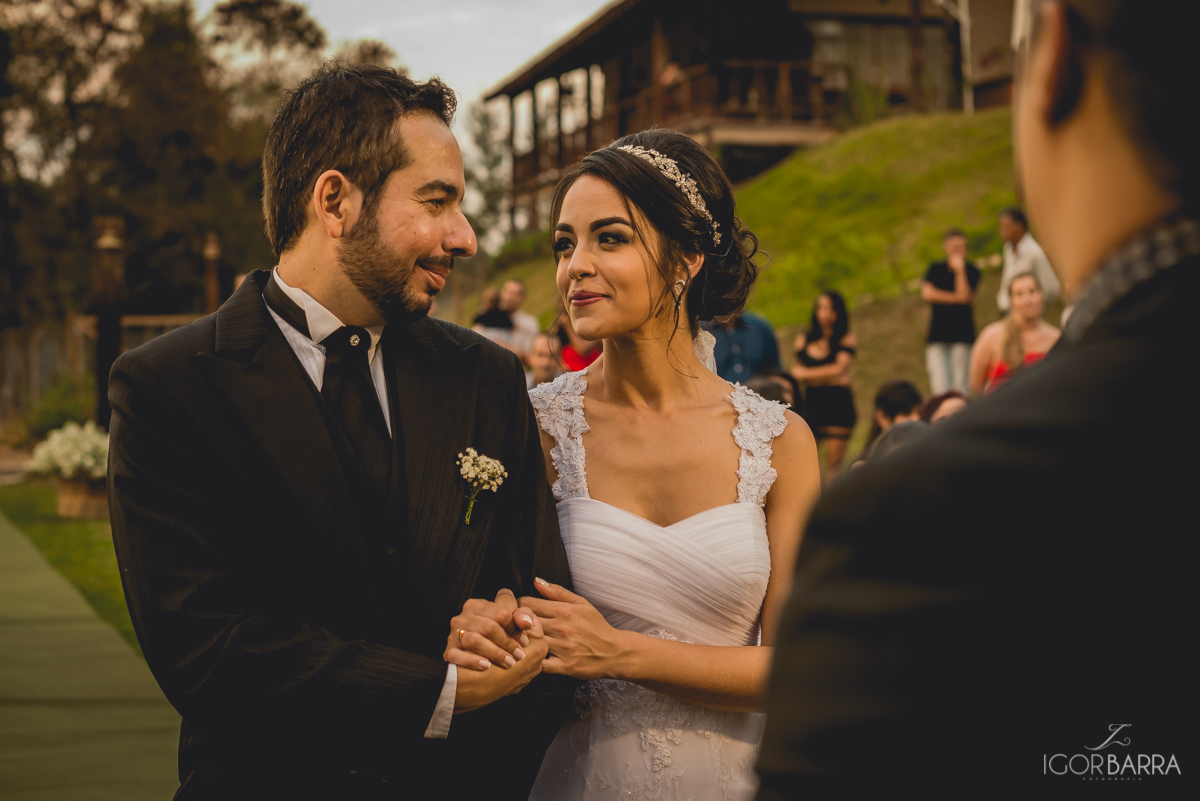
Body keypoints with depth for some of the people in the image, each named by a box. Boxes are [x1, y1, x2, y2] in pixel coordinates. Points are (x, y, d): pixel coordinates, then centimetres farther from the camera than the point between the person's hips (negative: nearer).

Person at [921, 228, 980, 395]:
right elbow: (927, 293, -4)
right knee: (940, 387, -8)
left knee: (960, 386, -5)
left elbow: (965, 296, -10)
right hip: (938, 333, 1)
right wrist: (955, 298, -6)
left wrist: (959, 269, -8)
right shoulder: (936, 269, 11)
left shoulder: (971, 271, 5)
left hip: (962, 333, -1)